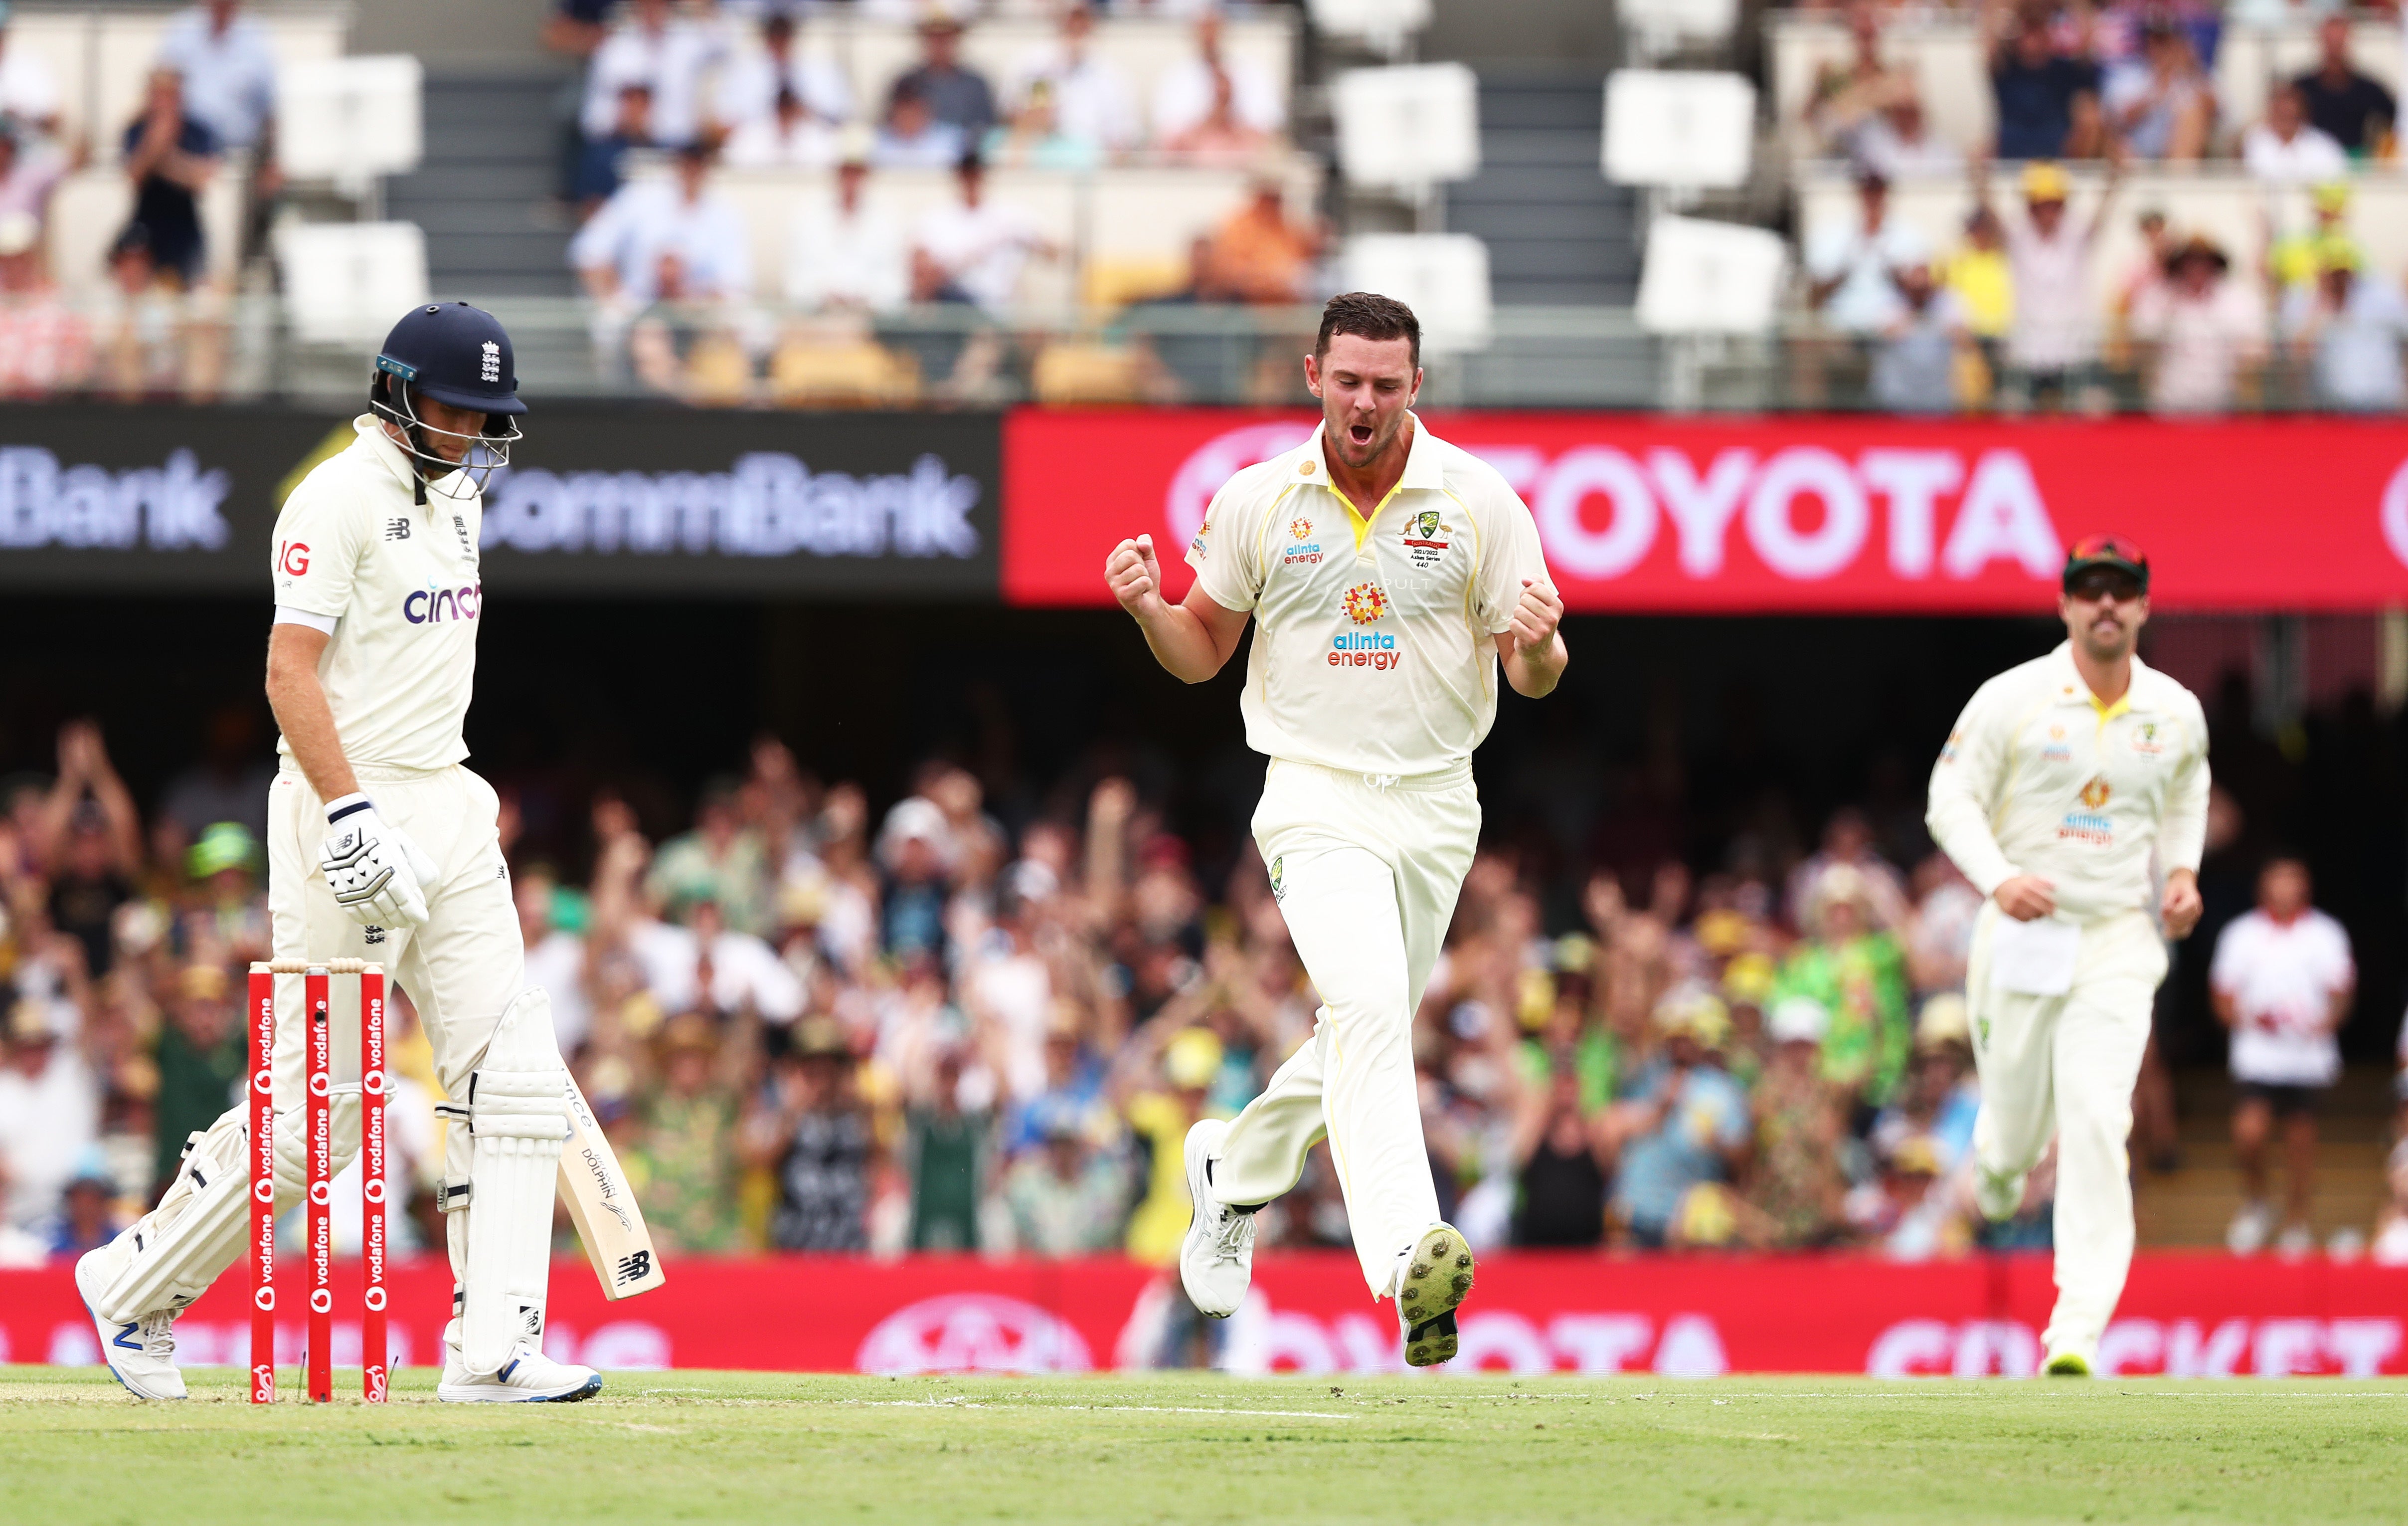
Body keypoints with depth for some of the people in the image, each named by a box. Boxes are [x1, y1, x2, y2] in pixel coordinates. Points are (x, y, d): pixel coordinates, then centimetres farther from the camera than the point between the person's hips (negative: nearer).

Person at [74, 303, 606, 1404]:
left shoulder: (454, 495, 15)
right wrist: (351, 817, -27)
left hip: (445, 810, 9)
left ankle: (493, 1347, -5)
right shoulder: (339, 498, -12)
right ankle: (136, 1285, 13)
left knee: (515, 1083, -3)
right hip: (347, 809, -9)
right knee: (315, 1107, -5)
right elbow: (291, 670, -19)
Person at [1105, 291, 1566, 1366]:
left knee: (1364, 1037, 13)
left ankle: (1233, 1171, 42)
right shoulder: (1257, 502, -1)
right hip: (1318, 795, -3)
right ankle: (1408, 1254, -41)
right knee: (1368, 1004, -25)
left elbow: (1531, 674, 0)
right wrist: (1149, 608, -12)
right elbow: (1203, 651, 10)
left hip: (1437, 804, 3)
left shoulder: (1479, 501, -1)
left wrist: (1539, 646, -24)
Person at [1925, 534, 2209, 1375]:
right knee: (2017, 1119, 6)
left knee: (2096, 1117, -16)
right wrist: (1999, 879, -20)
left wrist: (2182, 872, 8)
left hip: (2119, 943, 0)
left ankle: (2078, 1330, -19)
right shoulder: (2013, 699, -5)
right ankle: (1997, 1164, 49)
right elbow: (1952, 799, -4)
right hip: (2022, 933, 0)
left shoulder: (2177, 713, 5)